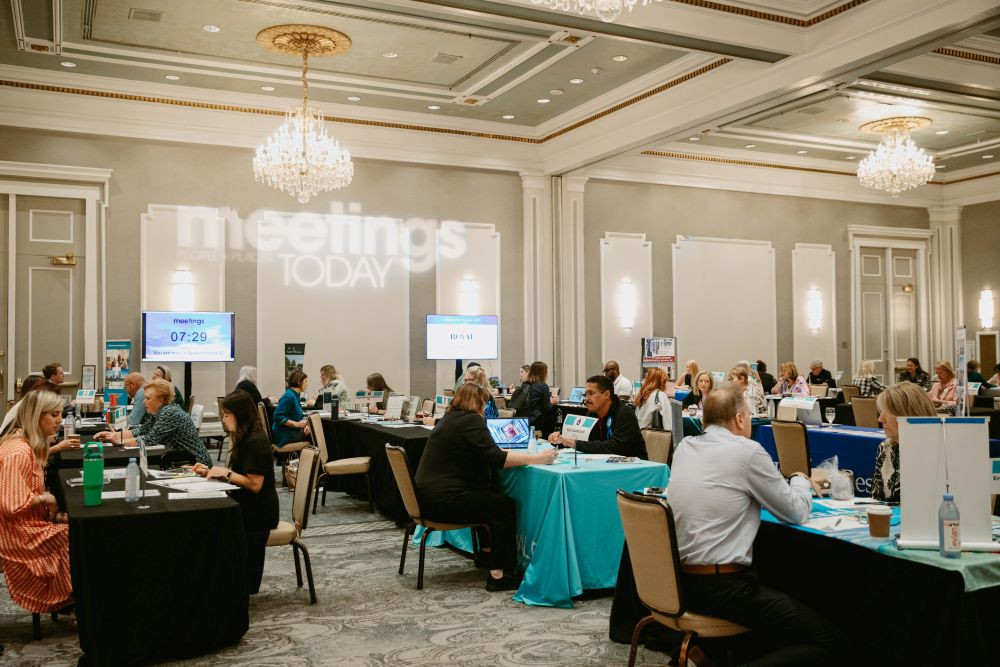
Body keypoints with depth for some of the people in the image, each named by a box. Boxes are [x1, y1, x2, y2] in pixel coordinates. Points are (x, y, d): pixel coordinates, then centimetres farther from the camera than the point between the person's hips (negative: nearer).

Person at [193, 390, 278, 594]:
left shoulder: (256, 442, -16)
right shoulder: (244, 439, 15)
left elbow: (254, 484, -21)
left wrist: (226, 472, -14)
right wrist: (211, 472, 6)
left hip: (258, 512, -9)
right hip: (246, 506, 9)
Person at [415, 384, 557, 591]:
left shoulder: (450, 418, 16)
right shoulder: (471, 421, -13)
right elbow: (496, 459, -20)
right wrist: (537, 458, -17)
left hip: (429, 495, 10)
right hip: (444, 500, -10)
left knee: (491, 498, 24)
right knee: (505, 505, -6)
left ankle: (486, 552, 31)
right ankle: (498, 575, -8)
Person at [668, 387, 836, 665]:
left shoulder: (684, 447, 8)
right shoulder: (747, 450, -11)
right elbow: (795, 513, 0)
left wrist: (789, 483, 27)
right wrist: (801, 482, 21)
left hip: (680, 580, 8)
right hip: (721, 587, -8)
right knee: (824, 640, -1)